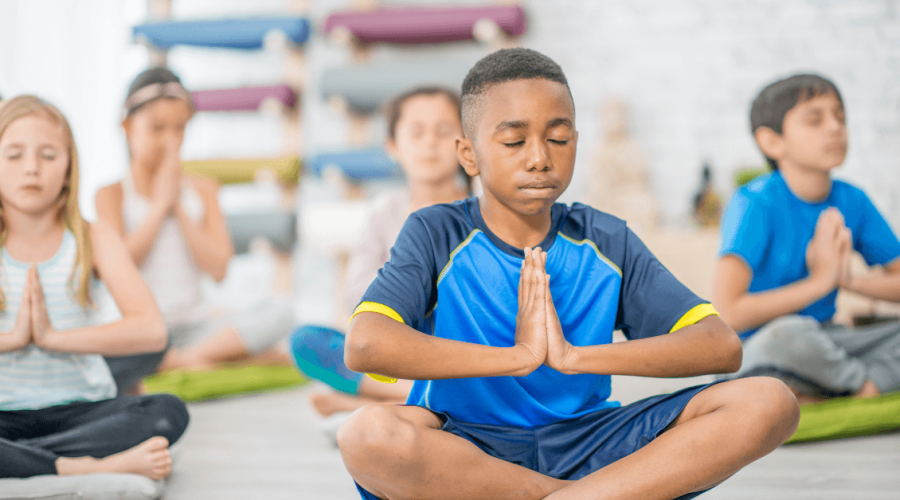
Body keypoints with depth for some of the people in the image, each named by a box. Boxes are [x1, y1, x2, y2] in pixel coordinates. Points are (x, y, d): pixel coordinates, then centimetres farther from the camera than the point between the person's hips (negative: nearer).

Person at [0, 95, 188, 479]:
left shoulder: (93, 241, 0)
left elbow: (152, 331, -15)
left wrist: (53, 337, -20)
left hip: (80, 409, 2)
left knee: (168, 412, -27)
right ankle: (82, 468, -26)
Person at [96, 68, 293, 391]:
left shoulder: (202, 190, 13)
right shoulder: (112, 194, 5)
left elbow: (218, 270, 1)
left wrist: (179, 207, -2)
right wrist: (160, 204, -5)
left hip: (193, 326, 2)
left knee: (281, 312, -23)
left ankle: (183, 359, -25)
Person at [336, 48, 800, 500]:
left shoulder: (605, 243, 5)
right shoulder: (437, 236, -4)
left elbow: (723, 346, -6)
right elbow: (363, 345, -23)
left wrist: (576, 356, -19)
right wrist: (517, 356, -23)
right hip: (464, 450, -2)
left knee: (769, 403, -15)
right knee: (366, 434, -38)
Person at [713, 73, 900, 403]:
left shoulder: (852, 201, 1)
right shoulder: (756, 204, -17)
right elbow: (726, 314, -28)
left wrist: (848, 279, -12)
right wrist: (818, 282, -18)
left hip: (823, 342, 6)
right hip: (756, 357, -6)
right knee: (787, 334, -38)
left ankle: (821, 395, -18)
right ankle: (867, 383, -8)